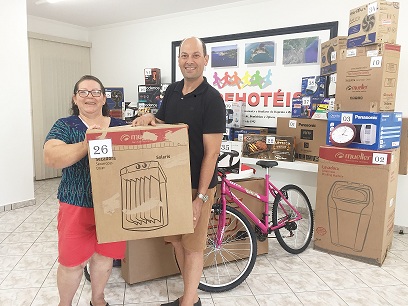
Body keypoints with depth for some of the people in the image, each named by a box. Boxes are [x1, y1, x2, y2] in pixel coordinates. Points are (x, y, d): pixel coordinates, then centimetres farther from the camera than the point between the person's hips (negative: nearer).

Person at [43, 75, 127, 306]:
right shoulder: (65, 126, -4)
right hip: (78, 206, -2)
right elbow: (51, 158, -19)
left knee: (105, 255, 15)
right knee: (73, 260, 8)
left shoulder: (120, 126, 4)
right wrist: (87, 143, -30)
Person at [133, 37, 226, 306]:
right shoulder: (172, 91, 6)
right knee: (177, 241, 16)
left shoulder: (212, 99, -15)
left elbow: (211, 152, -18)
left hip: (197, 185, -7)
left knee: (193, 247, 6)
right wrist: (149, 118, -5)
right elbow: (162, 125, 18)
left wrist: (201, 196, -21)